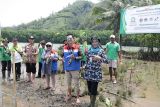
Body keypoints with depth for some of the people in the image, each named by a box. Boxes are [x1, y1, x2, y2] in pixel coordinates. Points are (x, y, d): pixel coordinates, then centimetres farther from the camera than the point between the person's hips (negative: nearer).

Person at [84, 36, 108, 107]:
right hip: (88, 72, 4)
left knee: (94, 90, -4)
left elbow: (106, 60, -9)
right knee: (89, 89, 10)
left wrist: (99, 58, -23)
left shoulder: (101, 51, -4)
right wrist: (85, 68, 14)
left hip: (96, 73, -4)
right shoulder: (89, 50, 7)